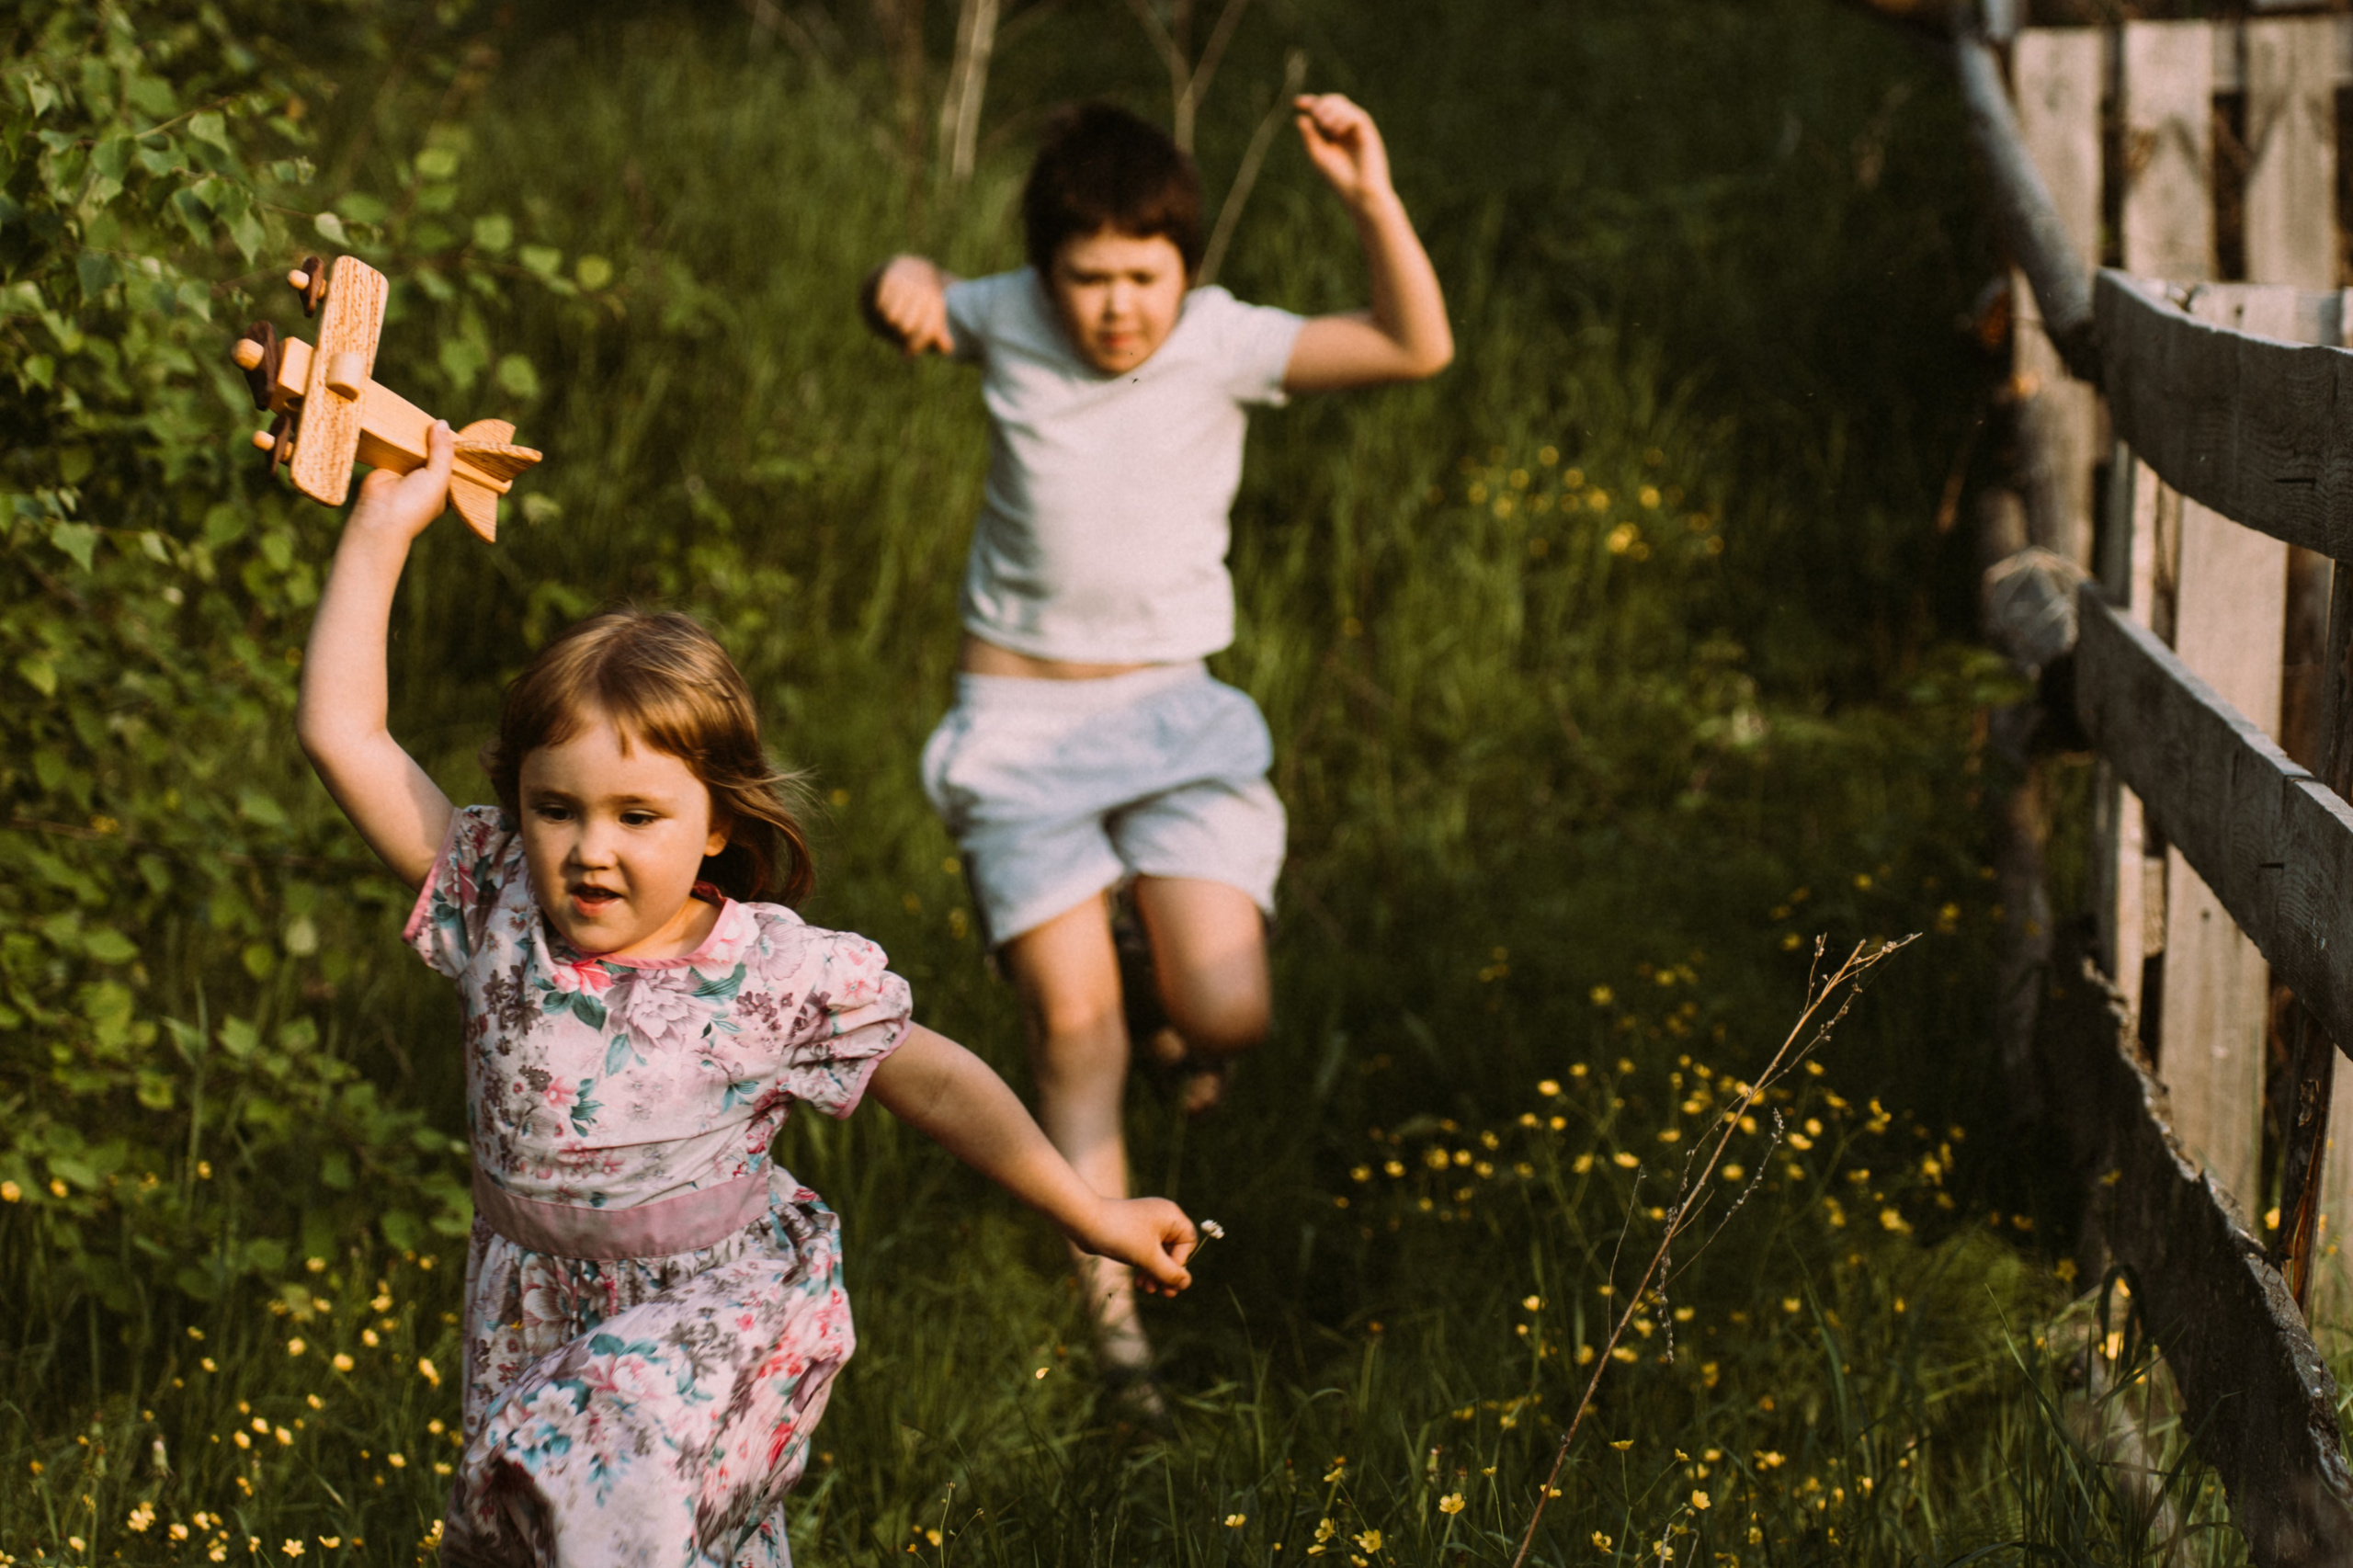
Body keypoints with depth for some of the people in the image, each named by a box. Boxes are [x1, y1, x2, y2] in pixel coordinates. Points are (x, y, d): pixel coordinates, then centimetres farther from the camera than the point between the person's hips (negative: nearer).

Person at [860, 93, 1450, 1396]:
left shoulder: (1223, 345, -10)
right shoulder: (1009, 323, -5)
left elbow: (1417, 348, -17)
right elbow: (911, 303, 18)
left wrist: (1372, 199, -29)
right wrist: (901, 284, -6)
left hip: (1169, 713, 0)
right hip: (1018, 722, 0)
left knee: (1228, 1017, -13)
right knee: (1073, 1022, -7)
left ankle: (1175, 1008, 26)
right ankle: (1110, 1306, 3)